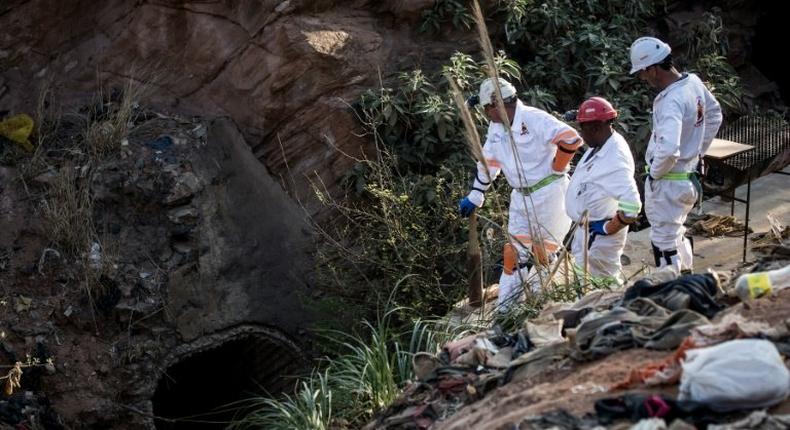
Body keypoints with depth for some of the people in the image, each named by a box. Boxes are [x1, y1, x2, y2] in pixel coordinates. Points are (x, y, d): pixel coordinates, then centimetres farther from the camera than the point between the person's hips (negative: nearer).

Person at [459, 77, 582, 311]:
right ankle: (504, 311, 9)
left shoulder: (534, 119, -19)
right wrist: (474, 197, 21)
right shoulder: (496, 127, 8)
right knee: (514, 253, 5)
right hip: (521, 197, 8)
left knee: (542, 252, -5)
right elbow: (488, 162, 19)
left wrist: (557, 169, -14)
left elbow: (571, 138, -25)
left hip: (549, 193, -8)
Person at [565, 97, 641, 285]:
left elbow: (631, 205, -36)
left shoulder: (614, 160, -30)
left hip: (599, 234, -10)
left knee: (602, 281, 1)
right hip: (586, 228, 10)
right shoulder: (603, 144, 0)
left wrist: (607, 230, -24)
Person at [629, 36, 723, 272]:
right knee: (676, 232, 26)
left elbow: (668, 150, -38)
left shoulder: (671, 102, -28)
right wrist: (699, 151, 19)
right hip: (690, 176, 10)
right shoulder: (693, 81, 0)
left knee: (664, 243, 1)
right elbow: (714, 114, 18)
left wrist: (654, 172, -18)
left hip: (667, 182, -10)